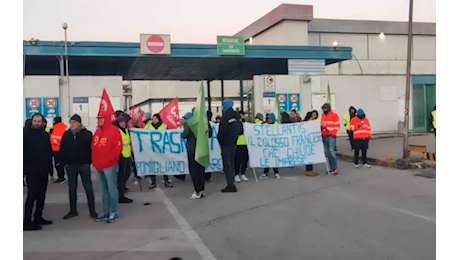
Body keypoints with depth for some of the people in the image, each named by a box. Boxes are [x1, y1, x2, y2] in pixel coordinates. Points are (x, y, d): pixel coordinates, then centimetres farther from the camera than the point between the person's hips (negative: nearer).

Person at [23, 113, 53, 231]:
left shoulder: (45, 135, 10)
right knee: (32, 195, -8)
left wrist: (49, 166, 9)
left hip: (43, 170, 6)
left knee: (41, 195, 11)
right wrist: (26, 165, -16)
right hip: (31, 170, -5)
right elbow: (24, 152, -9)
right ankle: (27, 222, -4)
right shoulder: (26, 134, -5)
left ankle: (38, 217, 22)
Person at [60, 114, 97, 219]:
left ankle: (92, 210, 9)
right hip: (70, 166, 4)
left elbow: (91, 148, -10)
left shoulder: (87, 134, -8)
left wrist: (88, 162, -13)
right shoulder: (66, 134, 4)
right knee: (72, 188, 12)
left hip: (83, 165, -4)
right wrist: (64, 162, 1)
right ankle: (73, 210, 23)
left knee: (88, 187, 3)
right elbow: (62, 150, 7)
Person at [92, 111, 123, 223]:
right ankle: (105, 213, 18)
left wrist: (109, 160, -13)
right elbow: (93, 147, 18)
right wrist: (95, 161, 7)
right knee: (104, 190, 12)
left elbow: (118, 148, -13)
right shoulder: (97, 131, 15)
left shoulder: (114, 130, -8)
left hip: (110, 166, -7)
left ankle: (114, 213, 7)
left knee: (112, 189, -1)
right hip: (99, 166, 7)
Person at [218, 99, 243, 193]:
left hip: (226, 143, -8)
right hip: (233, 143, 8)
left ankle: (230, 185, -3)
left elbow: (222, 131, -22)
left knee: (227, 164, -3)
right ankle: (232, 184, 20)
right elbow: (240, 130, 11)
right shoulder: (236, 116, 7)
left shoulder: (225, 117, -17)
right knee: (231, 163, 15)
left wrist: (219, 138, -6)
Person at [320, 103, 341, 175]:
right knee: (328, 153, 6)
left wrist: (333, 134, -13)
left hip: (331, 136, -6)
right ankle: (332, 168, 11)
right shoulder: (323, 116, 17)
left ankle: (335, 168, -11)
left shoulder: (334, 115, -3)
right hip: (324, 137, 7)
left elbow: (337, 125, -7)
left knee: (331, 152, -16)